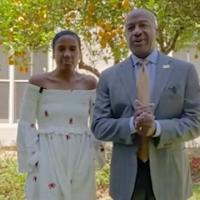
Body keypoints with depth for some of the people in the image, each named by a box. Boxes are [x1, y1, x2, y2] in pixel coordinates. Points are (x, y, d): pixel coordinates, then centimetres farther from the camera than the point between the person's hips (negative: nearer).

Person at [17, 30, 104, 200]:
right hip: (47, 160, -2)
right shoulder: (38, 82, -4)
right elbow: (26, 125, -2)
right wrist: (34, 159, -6)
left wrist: (95, 156, 4)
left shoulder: (89, 83, 1)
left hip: (81, 161, 2)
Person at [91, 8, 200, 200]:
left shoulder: (184, 70, -1)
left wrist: (157, 128, -21)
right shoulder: (109, 76, 2)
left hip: (168, 173, 0)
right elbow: (99, 126, -1)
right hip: (126, 175, 1)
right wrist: (132, 124, -20)